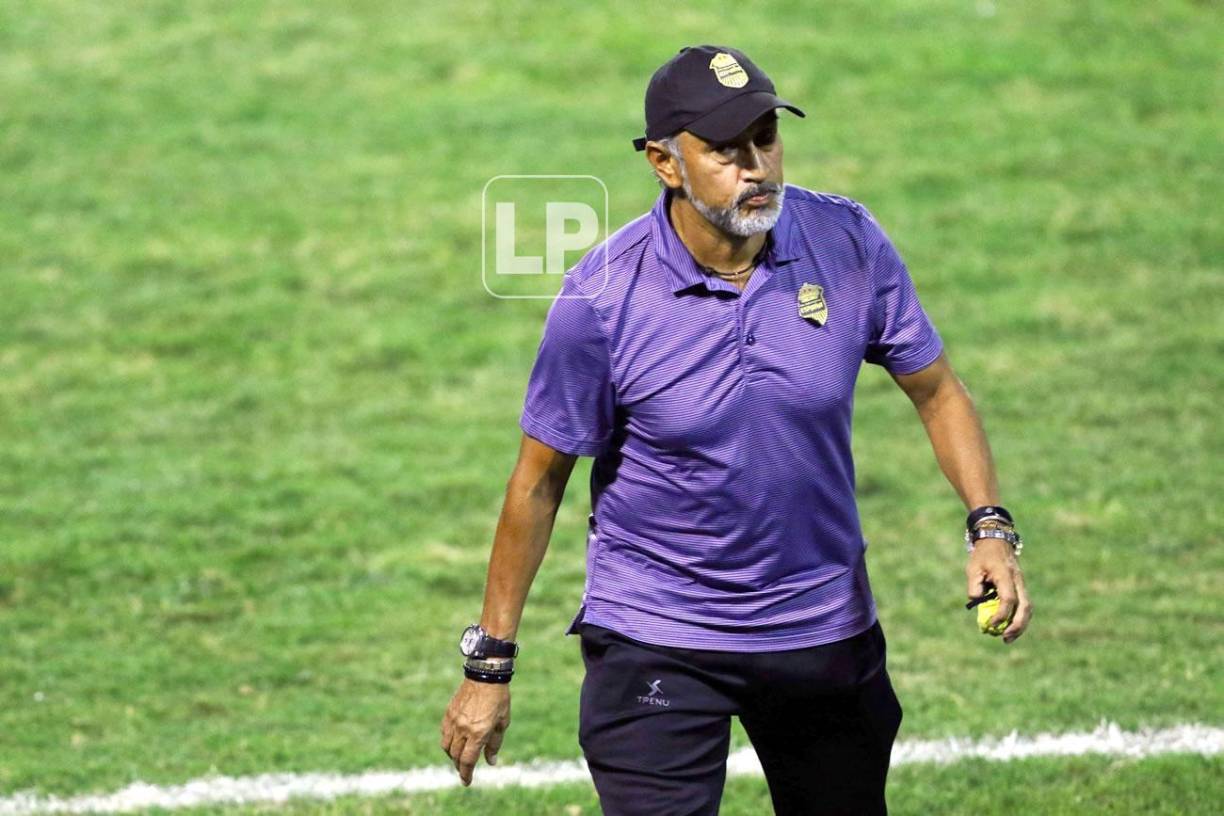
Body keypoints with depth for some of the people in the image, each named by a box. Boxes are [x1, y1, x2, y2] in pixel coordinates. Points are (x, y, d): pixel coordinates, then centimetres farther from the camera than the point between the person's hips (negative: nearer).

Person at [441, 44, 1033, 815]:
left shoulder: (849, 243, -8)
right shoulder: (602, 297, -17)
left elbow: (936, 390, 5)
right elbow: (539, 482, -7)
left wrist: (990, 526, -11)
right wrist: (490, 662, -5)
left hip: (828, 630, 4)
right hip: (655, 647, -4)